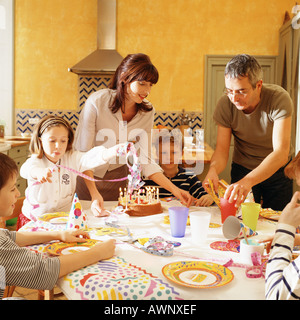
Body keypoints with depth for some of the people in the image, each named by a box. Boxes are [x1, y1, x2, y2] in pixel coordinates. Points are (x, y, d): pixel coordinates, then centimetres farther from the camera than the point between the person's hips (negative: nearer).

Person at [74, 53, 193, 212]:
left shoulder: (147, 111, -12)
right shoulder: (97, 102, -25)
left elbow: (144, 160, -10)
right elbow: (82, 152, -23)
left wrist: (174, 189, -20)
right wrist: (94, 193, -34)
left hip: (117, 176, 3)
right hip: (87, 175, -3)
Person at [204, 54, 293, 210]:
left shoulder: (279, 98, -28)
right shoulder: (225, 104, -20)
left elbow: (281, 152, -37)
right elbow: (222, 149, -18)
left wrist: (247, 181, -52)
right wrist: (213, 169, -42)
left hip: (277, 169, -1)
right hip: (243, 168, 1)